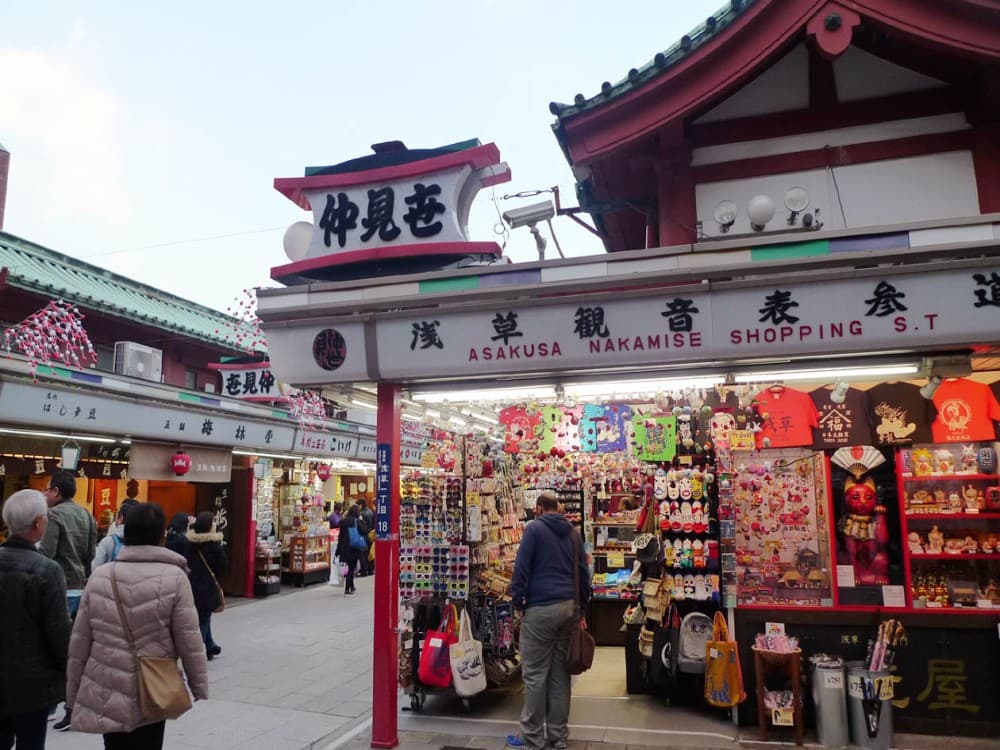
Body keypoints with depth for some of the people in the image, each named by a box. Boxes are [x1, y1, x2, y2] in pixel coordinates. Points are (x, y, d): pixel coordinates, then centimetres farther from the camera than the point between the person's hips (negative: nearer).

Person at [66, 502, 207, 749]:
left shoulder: (100, 576, -2)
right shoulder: (174, 577, -11)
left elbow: (79, 641, 4)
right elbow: (189, 640, -10)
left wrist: (73, 691, 15)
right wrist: (199, 686, 1)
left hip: (105, 690, 3)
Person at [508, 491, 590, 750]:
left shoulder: (534, 528, -4)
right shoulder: (573, 532, 13)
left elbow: (521, 566, -9)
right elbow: (583, 570, 16)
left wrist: (517, 600, -2)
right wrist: (583, 604, 21)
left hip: (540, 608, -6)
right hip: (568, 607, 6)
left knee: (535, 674, 1)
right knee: (560, 672, 12)